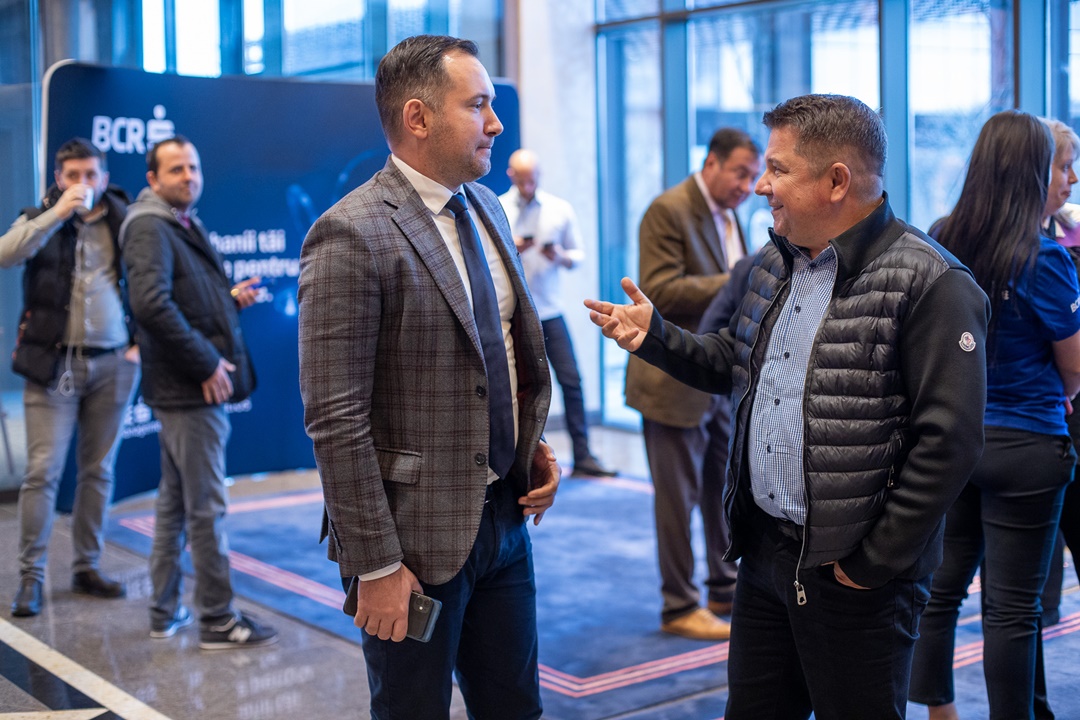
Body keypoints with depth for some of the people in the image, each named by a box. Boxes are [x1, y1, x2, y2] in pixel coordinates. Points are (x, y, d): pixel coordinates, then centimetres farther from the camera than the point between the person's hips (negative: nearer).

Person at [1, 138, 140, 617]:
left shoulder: (126, 221, 6)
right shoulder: (41, 220, 5)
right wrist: (57, 213, -17)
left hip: (112, 364, 2)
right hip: (54, 362, -2)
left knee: (98, 471, 8)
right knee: (43, 472, -5)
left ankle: (87, 568, 19)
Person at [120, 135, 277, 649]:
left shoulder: (185, 226, 18)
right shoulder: (150, 229, -13)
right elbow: (151, 304, -27)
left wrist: (231, 298, 7)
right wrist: (206, 363, -22)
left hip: (186, 389, 10)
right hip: (192, 391, -10)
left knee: (174, 501, 16)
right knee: (206, 507, -3)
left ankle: (165, 611, 26)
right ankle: (216, 619, 6)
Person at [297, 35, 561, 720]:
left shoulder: (487, 208, 8)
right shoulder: (351, 237, -17)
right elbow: (336, 422, -19)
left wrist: (535, 448, 5)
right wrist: (376, 565, -18)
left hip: (504, 515, 7)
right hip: (419, 535, -7)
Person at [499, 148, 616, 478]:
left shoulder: (560, 209, 5)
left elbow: (578, 254, 8)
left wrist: (561, 257, -13)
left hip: (550, 311, 2)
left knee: (571, 380, -2)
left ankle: (583, 456, 6)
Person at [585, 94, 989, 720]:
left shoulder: (930, 285, -16)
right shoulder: (775, 263, 11)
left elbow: (949, 440, -19)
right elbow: (735, 363, 23)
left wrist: (874, 560, -16)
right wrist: (655, 335, 6)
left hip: (854, 578, -7)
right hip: (764, 551, 8)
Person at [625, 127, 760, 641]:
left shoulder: (728, 216, 15)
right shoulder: (668, 211, -13)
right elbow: (660, 292, -21)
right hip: (677, 382, -8)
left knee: (727, 492, 14)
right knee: (679, 497, 1)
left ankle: (726, 590, 28)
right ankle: (679, 607, 13)